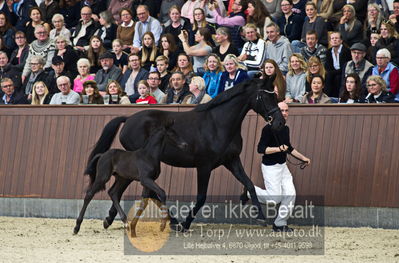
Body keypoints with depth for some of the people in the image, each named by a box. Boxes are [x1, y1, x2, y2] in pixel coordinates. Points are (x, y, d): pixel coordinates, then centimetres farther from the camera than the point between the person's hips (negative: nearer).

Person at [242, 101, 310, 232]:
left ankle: (280, 224, 10)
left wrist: (303, 158, 19)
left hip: (283, 166, 8)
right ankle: (250, 192, 15)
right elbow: (260, 149, -20)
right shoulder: (269, 128, -16)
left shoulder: (285, 129, 9)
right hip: (270, 167, -8)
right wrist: (279, 149, -28)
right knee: (275, 199, -10)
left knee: (290, 194, -1)